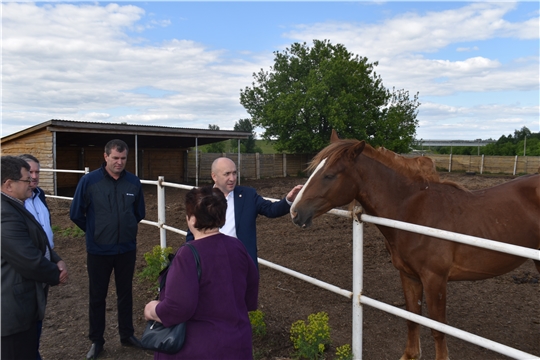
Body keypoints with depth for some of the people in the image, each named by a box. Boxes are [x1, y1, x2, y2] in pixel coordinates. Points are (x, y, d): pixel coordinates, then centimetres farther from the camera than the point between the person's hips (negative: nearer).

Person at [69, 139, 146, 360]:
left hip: (127, 249, 2)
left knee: (125, 294, 16)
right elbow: (76, 214, -3)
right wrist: (94, 232, 8)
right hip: (98, 250, -2)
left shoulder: (134, 182, -7)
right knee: (97, 297, 13)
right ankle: (96, 341, 30)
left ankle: (127, 335, 33)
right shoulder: (89, 181, -14)